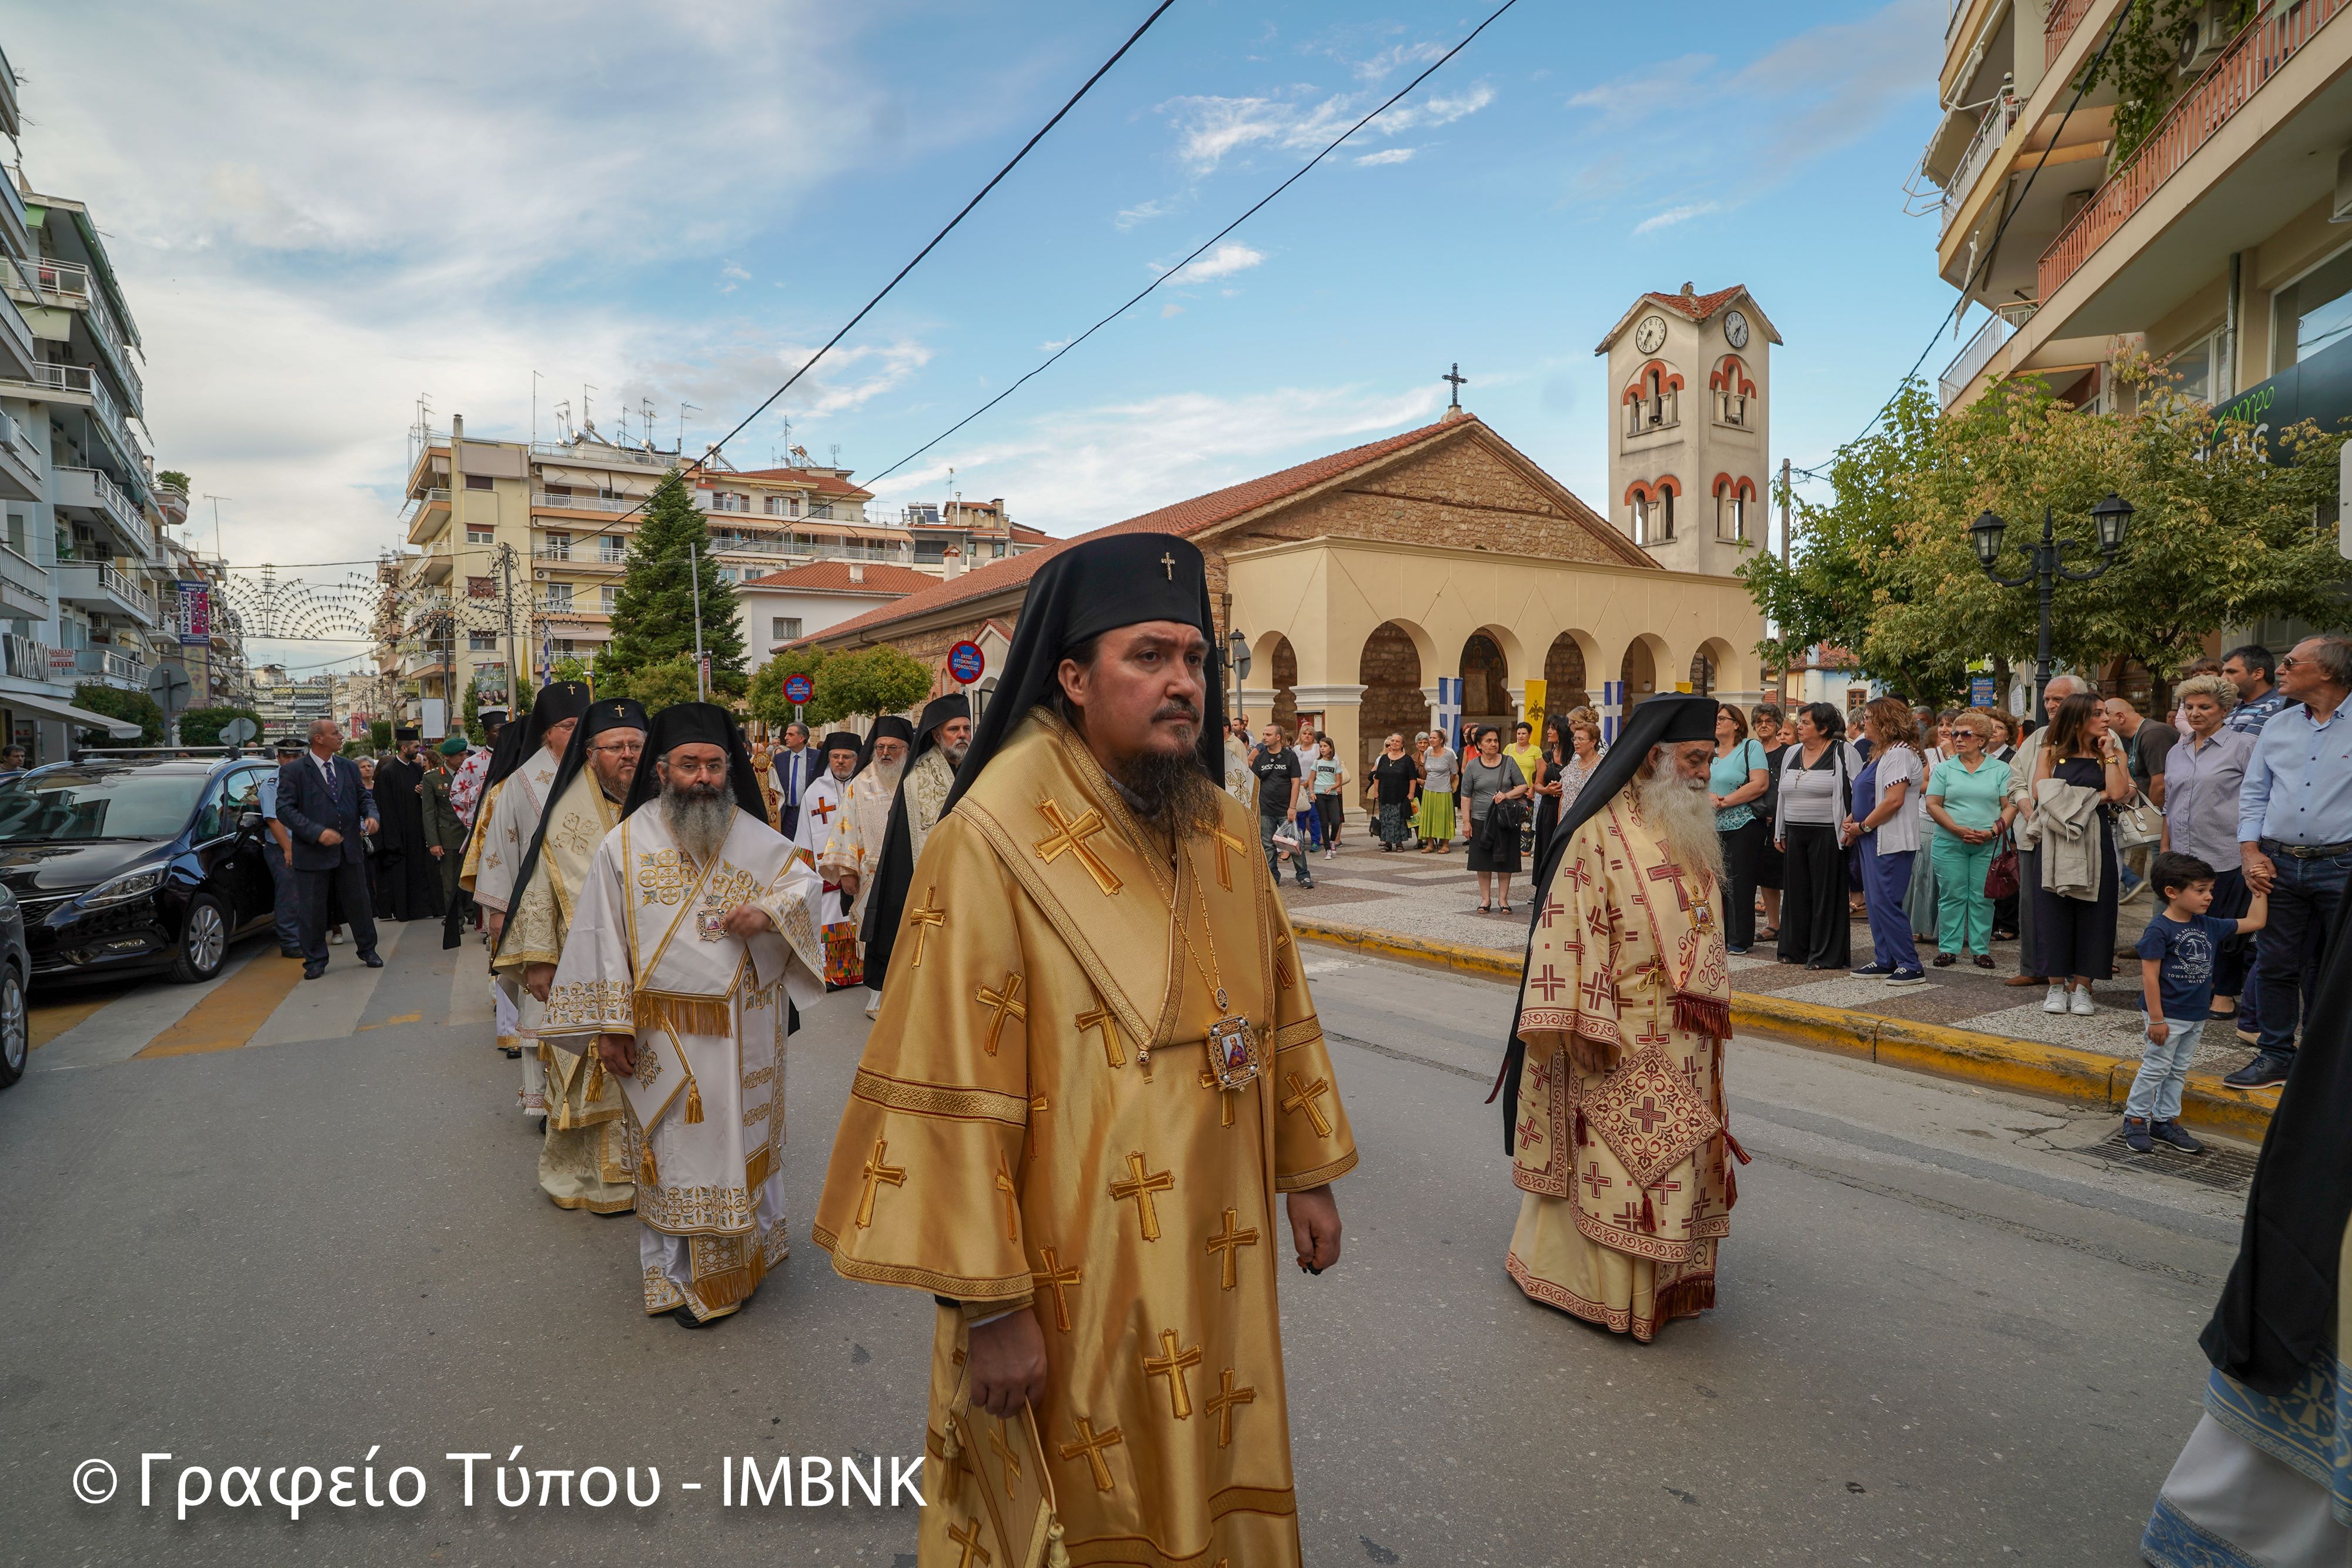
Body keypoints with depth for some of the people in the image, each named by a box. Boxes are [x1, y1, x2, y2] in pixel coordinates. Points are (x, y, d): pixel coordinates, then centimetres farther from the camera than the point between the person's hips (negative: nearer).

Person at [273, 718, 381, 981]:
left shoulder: (348, 767, 8)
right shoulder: (293, 771, -7)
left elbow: (364, 796, 14)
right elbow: (285, 809, -12)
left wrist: (371, 815, -9)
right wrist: (318, 833, -22)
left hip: (349, 849, 4)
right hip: (312, 851, -4)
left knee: (358, 902, 12)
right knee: (313, 909, 5)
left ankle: (367, 950, 28)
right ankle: (315, 961, 18)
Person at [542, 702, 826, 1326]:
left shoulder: (756, 837, 0)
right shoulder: (626, 844, -4)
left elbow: (804, 883, 9)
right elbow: (602, 938, -2)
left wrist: (769, 913, -14)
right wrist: (608, 1027, -4)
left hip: (744, 1033, 2)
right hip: (664, 1037, -2)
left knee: (741, 1138, 14)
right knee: (674, 1151, 8)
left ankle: (742, 1257, 34)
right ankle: (681, 1275, 24)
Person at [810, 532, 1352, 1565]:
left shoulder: (1225, 832, 2)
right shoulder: (995, 843, -19)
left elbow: (1278, 1011, 10)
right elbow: (953, 1089, -20)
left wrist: (1308, 1172, 13)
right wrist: (988, 1304, -18)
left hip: (1216, 1264, 6)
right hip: (1071, 1278, -5)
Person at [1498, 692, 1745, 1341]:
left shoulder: (1693, 833, 10)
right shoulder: (1600, 832, -16)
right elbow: (1569, 930, -20)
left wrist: (1711, 1012, 19)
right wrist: (1588, 1028, -23)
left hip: (1687, 1042, 8)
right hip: (1625, 1042, -8)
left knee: (1679, 1161, 16)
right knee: (1618, 1161, 1)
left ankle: (1670, 1280, 32)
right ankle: (1612, 1288, 18)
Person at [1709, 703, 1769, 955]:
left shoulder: (1751, 747, -3)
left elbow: (1760, 784, -14)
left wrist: (1726, 801, -16)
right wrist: (1709, 796, -11)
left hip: (1742, 824, -5)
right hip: (1713, 826, 5)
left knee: (1739, 882, -2)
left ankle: (1740, 940, 4)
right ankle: (1720, 936, 14)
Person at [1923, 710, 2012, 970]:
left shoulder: (2000, 769, 6)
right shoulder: (1944, 768, 7)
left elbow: (2010, 805, 1)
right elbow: (1933, 804, 1)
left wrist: (1993, 831, -14)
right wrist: (1958, 829, -11)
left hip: (1988, 845, 0)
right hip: (1949, 843, 0)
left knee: (1983, 898, 3)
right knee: (1951, 896, 2)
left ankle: (1981, 949, 12)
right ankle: (1948, 949, 8)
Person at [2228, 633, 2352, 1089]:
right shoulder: (2278, 726, 10)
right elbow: (2253, 793, 14)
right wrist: (2250, 852, 3)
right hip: (2279, 864, 4)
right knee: (2277, 965, 8)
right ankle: (2276, 1056, 19)